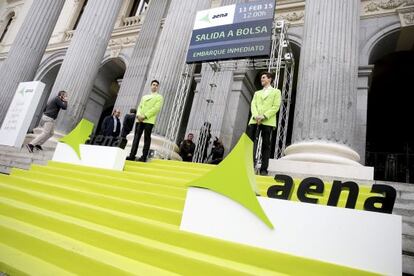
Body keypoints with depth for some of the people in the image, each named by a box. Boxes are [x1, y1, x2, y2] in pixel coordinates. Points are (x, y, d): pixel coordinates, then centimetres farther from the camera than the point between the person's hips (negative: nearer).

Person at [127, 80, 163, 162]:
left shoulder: (159, 97, 8)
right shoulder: (144, 97, 27)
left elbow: (156, 108, -6)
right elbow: (140, 106, 17)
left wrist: (145, 116, -14)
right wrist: (138, 115, -5)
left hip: (149, 120, -5)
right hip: (139, 120, 5)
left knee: (146, 138, -6)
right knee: (136, 137, 0)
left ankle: (144, 157, -5)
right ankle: (132, 155, 0)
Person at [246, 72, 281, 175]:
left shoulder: (276, 92, 15)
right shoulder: (257, 93, 28)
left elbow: (276, 107, 0)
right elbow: (253, 105, 11)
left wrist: (264, 116, -14)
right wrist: (256, 115, -10)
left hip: (268, 121, -4)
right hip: (254, 120, 4)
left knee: (265, 145, -4)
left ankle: (264, 169, -2)